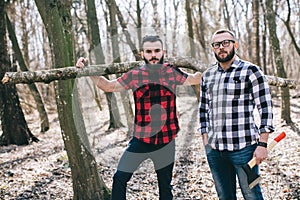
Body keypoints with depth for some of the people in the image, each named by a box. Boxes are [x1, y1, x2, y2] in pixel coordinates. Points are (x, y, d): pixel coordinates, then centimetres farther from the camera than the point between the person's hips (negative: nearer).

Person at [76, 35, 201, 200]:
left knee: (165, 186, 15)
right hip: (140, 140, 0)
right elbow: (108, 86, 5)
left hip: (166, 141, 0)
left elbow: (194, 79, 15)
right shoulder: (135, 75, -4)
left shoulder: (172, 72, -2)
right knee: (120, 178, -3)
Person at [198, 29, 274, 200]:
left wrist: (262, 144, -11)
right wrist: (205, 139, 10)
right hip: (214, 150, 5)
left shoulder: (250, 71, -2)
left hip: (243, 147, -5)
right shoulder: (207, 76, 13)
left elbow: (265, 107, -6)